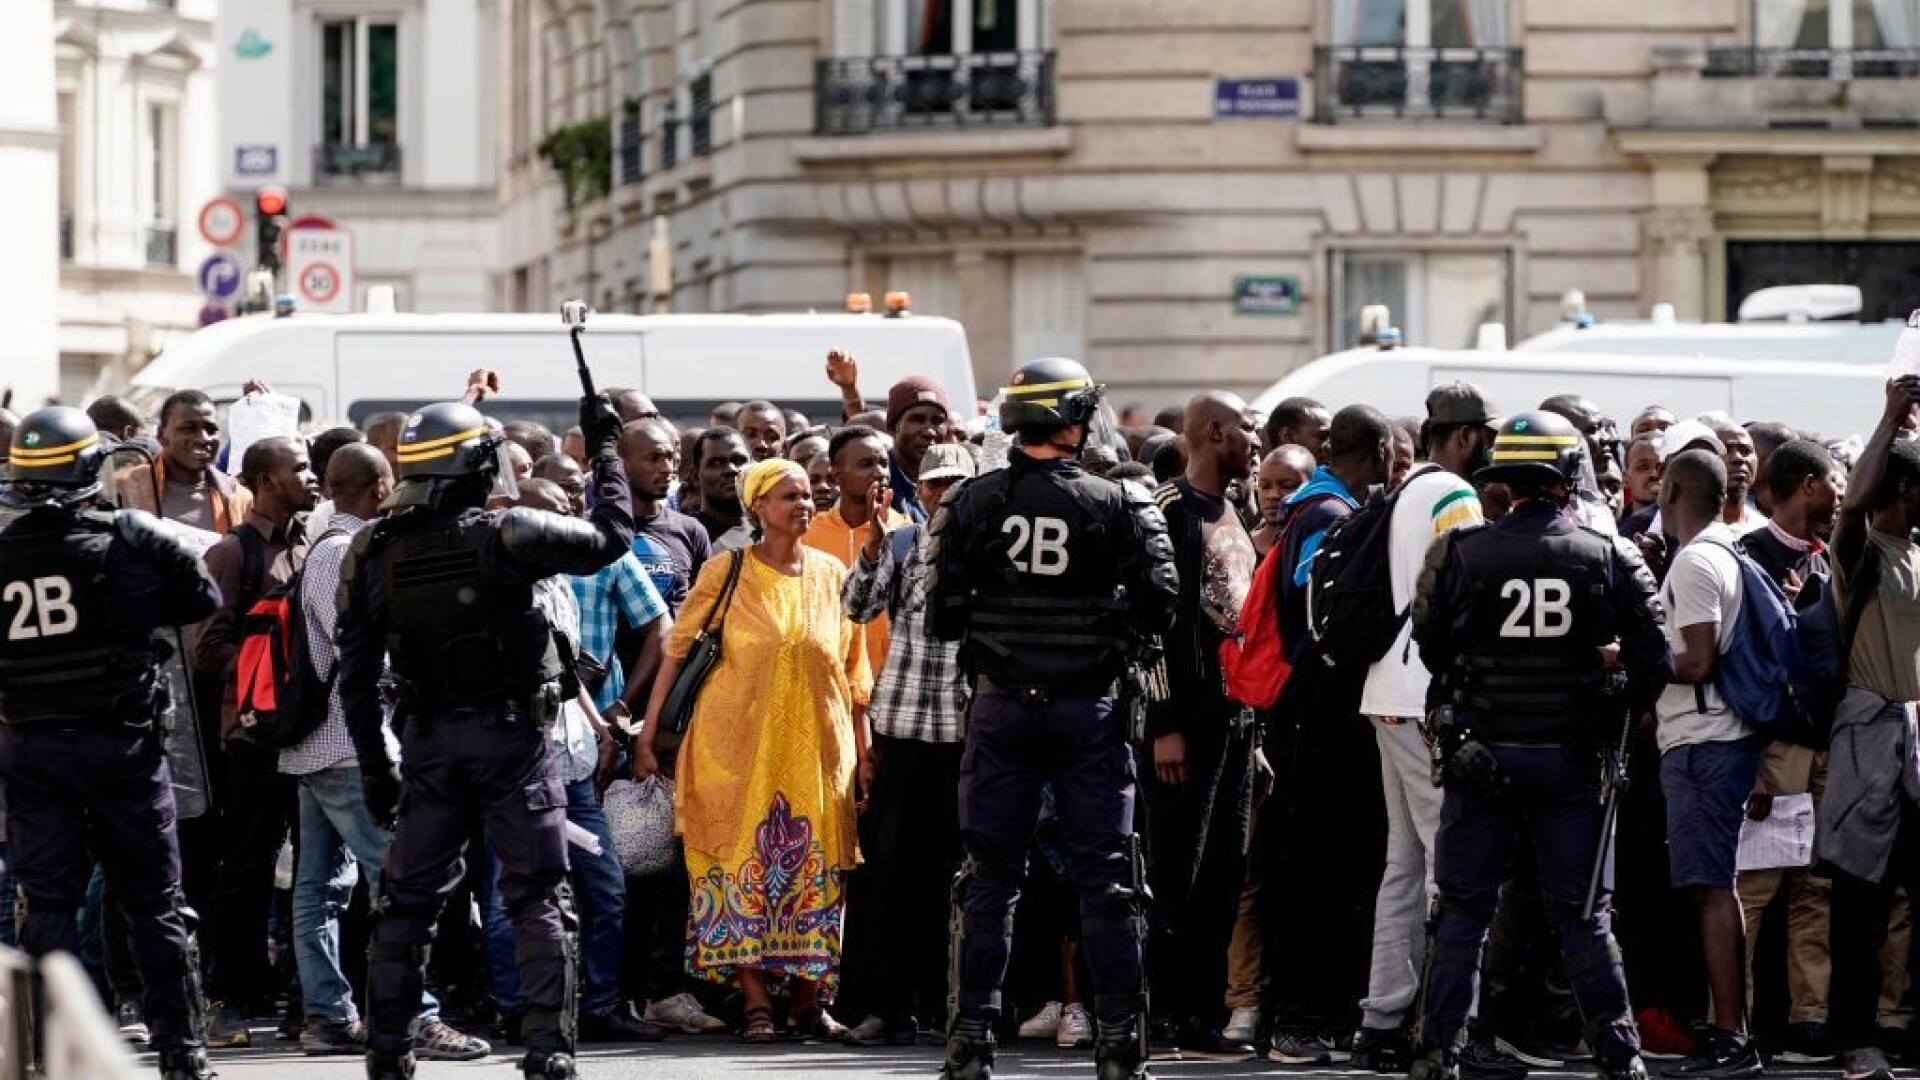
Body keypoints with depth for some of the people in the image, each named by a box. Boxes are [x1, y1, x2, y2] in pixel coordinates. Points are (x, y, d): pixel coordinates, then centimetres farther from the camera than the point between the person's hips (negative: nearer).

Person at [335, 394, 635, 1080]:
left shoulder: (373, 556, -2)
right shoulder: (505, 537, -14)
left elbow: (355, 675, 2)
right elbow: (614, 536, -4)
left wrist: (373, 766, 11)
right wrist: (604, 449, 9)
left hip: (429, 740, 3)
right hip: (512, 735, -3)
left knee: (409, 898, 12)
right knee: (536, 899, 2)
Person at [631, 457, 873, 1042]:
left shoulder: (832, 575, 8)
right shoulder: (726, 573, 0)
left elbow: (853, 671, 11)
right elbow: (676, 650, 1)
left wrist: (863, 751, 8)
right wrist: (647, 734, -4)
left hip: (817, 746, 3)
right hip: (738, 742, -3)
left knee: (815, 868, 0)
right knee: (742, 863, -6)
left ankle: (807, 999, 8)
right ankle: (755, 1001, -4)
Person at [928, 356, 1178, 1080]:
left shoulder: (971, 503, -3)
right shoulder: (1118, 505, -6)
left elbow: (943, 610, -4)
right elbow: (1157, 597, -12)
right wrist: (1118, 647, 7)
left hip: (1001, 705, 1)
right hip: (1089, 709, -1)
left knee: (989, 875, 7)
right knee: (1104, 878, 4)